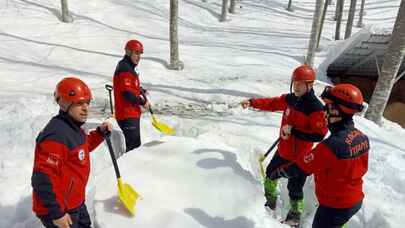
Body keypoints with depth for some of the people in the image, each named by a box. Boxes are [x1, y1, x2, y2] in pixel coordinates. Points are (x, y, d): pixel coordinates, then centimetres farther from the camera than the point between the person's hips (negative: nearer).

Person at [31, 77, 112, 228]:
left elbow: (83, 147, 21)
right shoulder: (56, 135, -29)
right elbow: (42, 179, -30)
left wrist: (100, 132, 5)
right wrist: (56, 213, -24)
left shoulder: (73, 127, 2)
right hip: (60, 211, -9)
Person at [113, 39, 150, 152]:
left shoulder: (129, 67, 15)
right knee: (133, 145, -9)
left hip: (132, 113, 11)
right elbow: (127, 93, -24)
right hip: (127, 114, -11)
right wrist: (142, 102, -15)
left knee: (135, 144, 18)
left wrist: (142, 91, 11)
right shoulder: (124, 69, -17)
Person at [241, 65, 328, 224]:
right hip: (282, 151, 8)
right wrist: (252, 102, 1)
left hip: (299, 156, -7)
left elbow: (319, 135, -26)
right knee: (271, 173, 26)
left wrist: (294, 131, -28)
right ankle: (270, 200, 52)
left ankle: (295, 216, 33)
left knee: (294, 188, 7)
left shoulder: (316, 108, -23)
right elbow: (272, 103, 9)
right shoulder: (290, 99, -3)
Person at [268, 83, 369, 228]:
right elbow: (362, 167, 7)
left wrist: (278, 172, -8)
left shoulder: (332, 145, -34)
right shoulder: (362, 138, -8)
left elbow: (300, 166, -25)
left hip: (334, 206, -7)